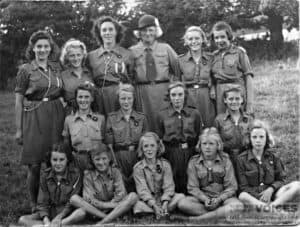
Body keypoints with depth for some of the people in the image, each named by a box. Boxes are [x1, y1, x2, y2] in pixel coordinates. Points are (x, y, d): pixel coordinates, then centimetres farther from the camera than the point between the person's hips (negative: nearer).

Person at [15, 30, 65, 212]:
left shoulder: (56, 68, 11)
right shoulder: (25, 69, 1)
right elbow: (19, 101, 0)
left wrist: (64, 115, 9)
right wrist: (19, 129, -3)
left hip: (56, 117, 3)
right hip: (34, 117, -3)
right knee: (35, 164, -3)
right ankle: (35, 204, 14)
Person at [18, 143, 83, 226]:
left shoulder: (75, 174, -8)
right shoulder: (45, 175, 1)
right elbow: (42, 203, -2)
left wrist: (59, 217, -23)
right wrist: (46, 219, -21)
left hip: (68, 214, -3)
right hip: (50, 213, 3)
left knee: (81, 213, -36)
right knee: (22, 220, -17)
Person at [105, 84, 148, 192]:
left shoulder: (142, 118, 6)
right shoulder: (111, 118, 4)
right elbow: (109, 145, 3)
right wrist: (113, 163, -6)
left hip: (137, 157, 1)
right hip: (118, 158, 0)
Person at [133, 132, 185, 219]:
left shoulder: (165, 164, 0)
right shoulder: (138, 168, -4)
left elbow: (168, 186, -8)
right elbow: (143, 190, -13)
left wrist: (165, 204, -26)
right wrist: (154, 206, -28)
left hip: (163, 199, 2)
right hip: (148, 201, -1)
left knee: (181, 196, -24)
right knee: (138, 206, -34)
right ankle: (164, 212, -22)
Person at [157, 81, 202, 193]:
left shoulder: (194, 113, 4)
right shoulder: (162, 115, 4)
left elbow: (199, 136, 8)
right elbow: (160, 138, 9)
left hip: (190, 154, 0)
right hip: (171, 155, 0)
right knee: (172, 187, 1)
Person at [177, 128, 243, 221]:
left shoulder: (225, 160, 3)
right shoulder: (194, 162, 5)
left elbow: (231, 187, -1)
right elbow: (193, 187, 0)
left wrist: (219, 199, -18)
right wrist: (205, 199, -18)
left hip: (222, 197, 0)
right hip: (202, 197, 1)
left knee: (238, 206, -32)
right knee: (182, 203, -28)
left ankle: (200, 218, -31)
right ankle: (223, 213, -26)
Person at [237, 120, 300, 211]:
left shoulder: (272, 157, 11)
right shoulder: (242, 159, 2)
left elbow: (281, 180, 12)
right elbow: (243, 187, -2)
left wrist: (271, 189, -9)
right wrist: (261, 197, -17)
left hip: (272, 194, 3)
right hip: (253, 197, -3)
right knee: (242, 196, -36)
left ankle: (273, 204, -35)